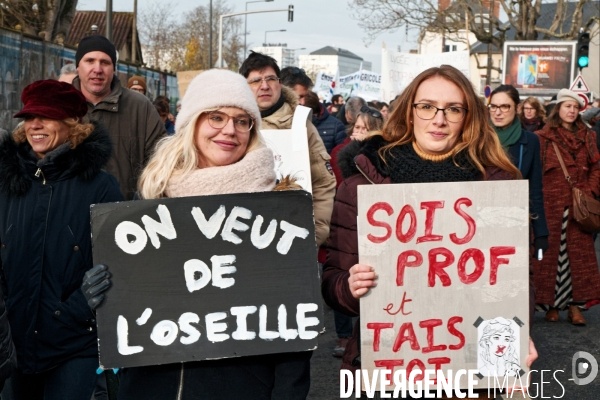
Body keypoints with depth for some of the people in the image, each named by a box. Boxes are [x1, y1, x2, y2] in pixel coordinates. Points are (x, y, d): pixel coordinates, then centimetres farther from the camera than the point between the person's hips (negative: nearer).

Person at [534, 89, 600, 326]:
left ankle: (575, 305, 5)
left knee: (580, 254, 0)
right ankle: (551, 304, 7)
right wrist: (539, 198, -10)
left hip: (579, 207, 3)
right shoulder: (543, 138, 3)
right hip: (552, 205, -3)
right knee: (552, 254, -1)